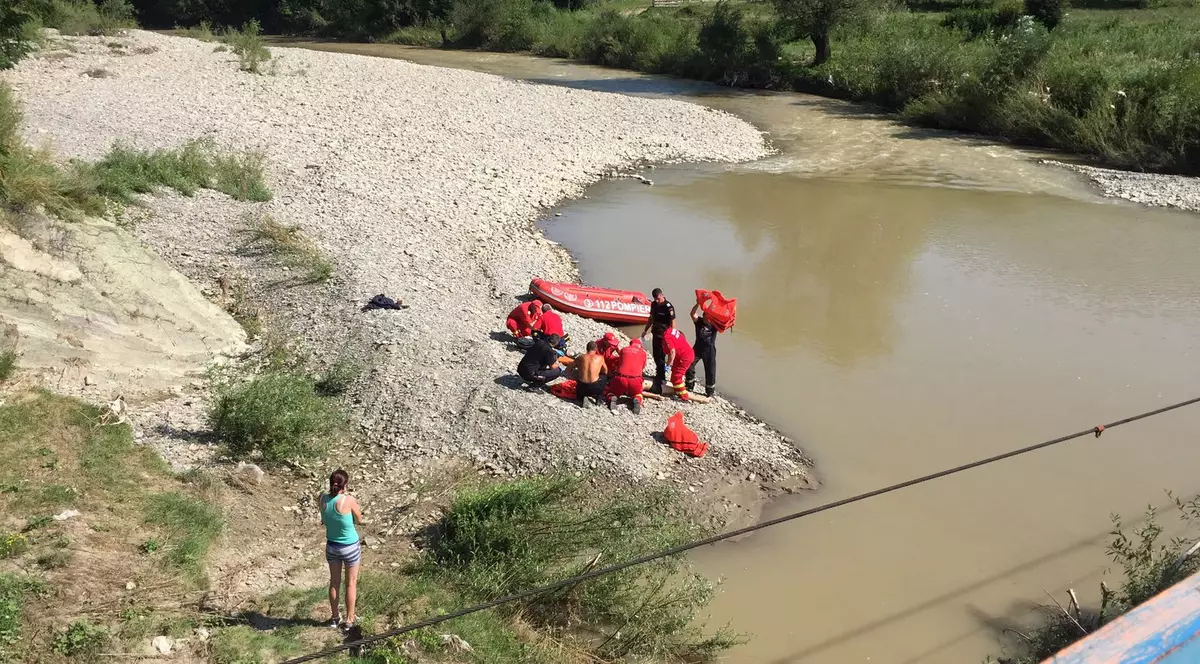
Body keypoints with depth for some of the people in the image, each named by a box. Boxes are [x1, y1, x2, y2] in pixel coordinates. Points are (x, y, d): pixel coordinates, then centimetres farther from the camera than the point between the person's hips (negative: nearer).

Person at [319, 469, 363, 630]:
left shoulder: (322, 499, -14)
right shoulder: (349, 500, -26)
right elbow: (359, 521, -9)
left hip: (331, 546, 4)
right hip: (350, 547, -4)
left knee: (334, 581, 21)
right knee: (351, 583, 15)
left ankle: (334, 617, 34)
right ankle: (349, 620, 25)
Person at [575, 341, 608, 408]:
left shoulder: (581, 357, 5)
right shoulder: (600, 358, 2)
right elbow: (605, 372, 16)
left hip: (582, 387, 2)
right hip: (595, 387, -2)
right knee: (603, 376, 30)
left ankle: (582, 399, 6)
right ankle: (598, 398, 20)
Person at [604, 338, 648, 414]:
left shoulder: (623, 349, 15)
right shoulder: (643, 352, 13)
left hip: (621, 378, 0)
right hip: (635, 379, 0)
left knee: (608, 392, 25)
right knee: (637, 394, 32)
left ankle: (612, 398, -10)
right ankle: (637, 400, -4)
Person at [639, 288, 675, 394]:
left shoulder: (668, 307, -17)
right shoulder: (654, 304, 6)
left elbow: (672, 322, -18)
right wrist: (645, 330, 21)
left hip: (664, 336, -8)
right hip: (656, 333, 8)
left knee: (660, 357, -9)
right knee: (656, 356, 17)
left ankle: (658, 383, -8)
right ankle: (661, 376, 34)